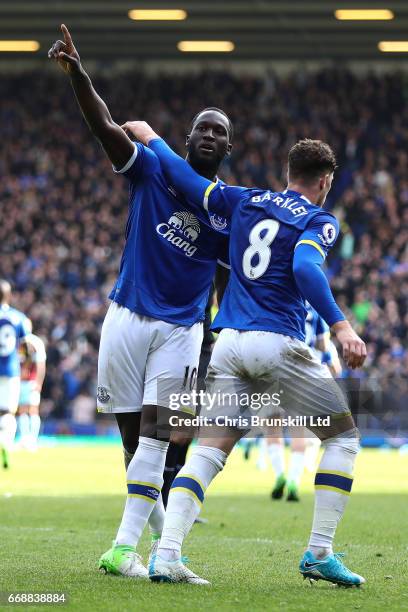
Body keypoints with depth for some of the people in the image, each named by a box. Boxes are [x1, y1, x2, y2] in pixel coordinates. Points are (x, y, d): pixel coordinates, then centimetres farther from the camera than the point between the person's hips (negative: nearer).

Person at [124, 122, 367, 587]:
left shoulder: (244, 201, 14)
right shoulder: (318, 221, 0)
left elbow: (188, 182, 12)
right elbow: (305, 268, -18)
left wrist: (149, 137, 27)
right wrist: (340, 326, -25)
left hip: (229, 342, 5)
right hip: (278, 343, -5)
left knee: (209, 452, 4)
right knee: (343, 436, 11)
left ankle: (165, 555, -13)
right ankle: (318, 554, 4)